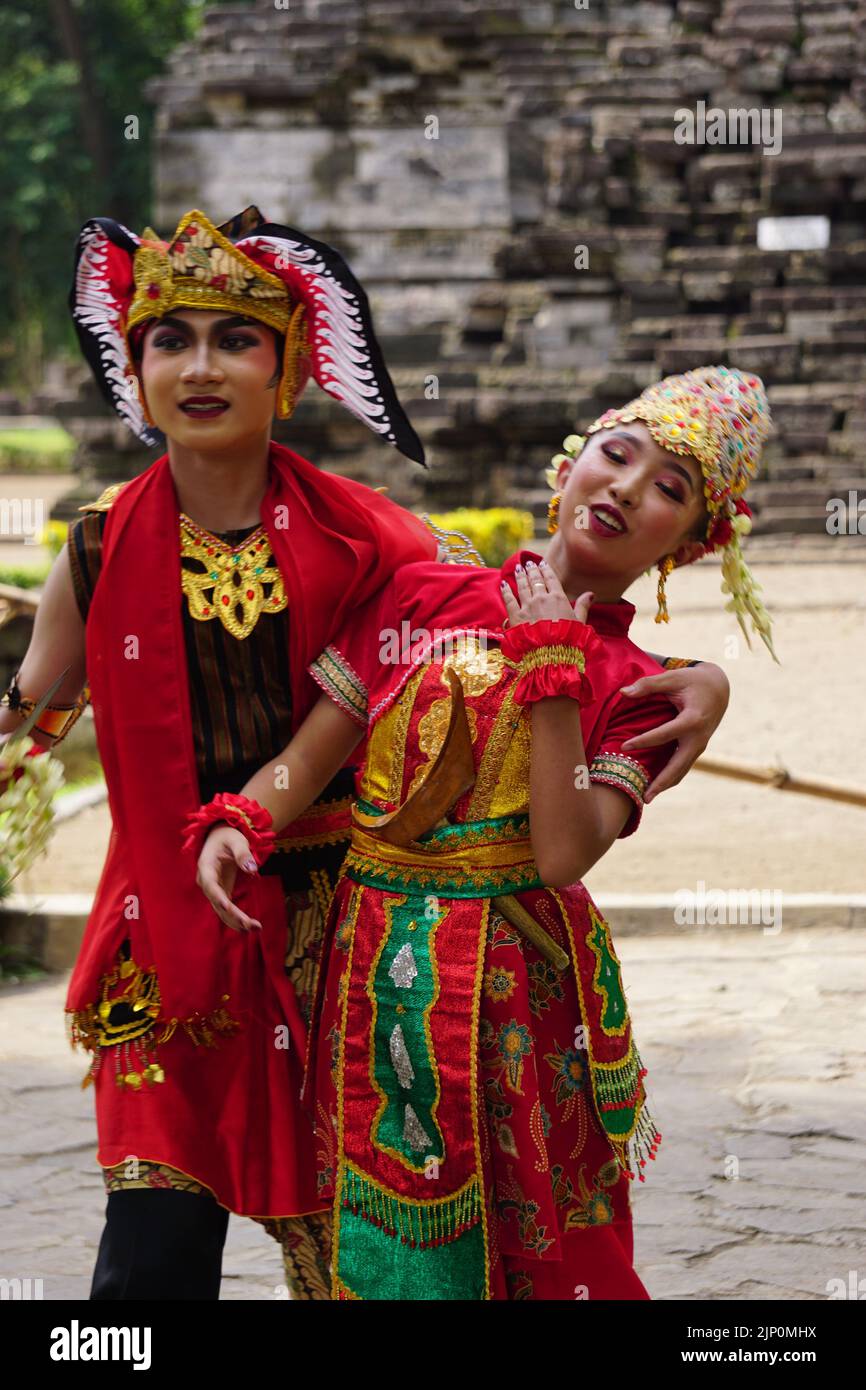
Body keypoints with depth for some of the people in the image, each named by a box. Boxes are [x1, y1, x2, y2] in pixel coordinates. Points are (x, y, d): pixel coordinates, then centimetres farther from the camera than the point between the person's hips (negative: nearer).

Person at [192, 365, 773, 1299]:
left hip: (520, 981, -1)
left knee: (531, 1238, 6)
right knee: (384, 1239, 9)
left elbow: (565, 852, -16)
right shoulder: (420, 596, 5)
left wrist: (549, 666, -15)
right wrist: (237, 825, -16)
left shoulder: (636, 688, -1)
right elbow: (312, 751, 3)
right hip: (374, 967, 2)